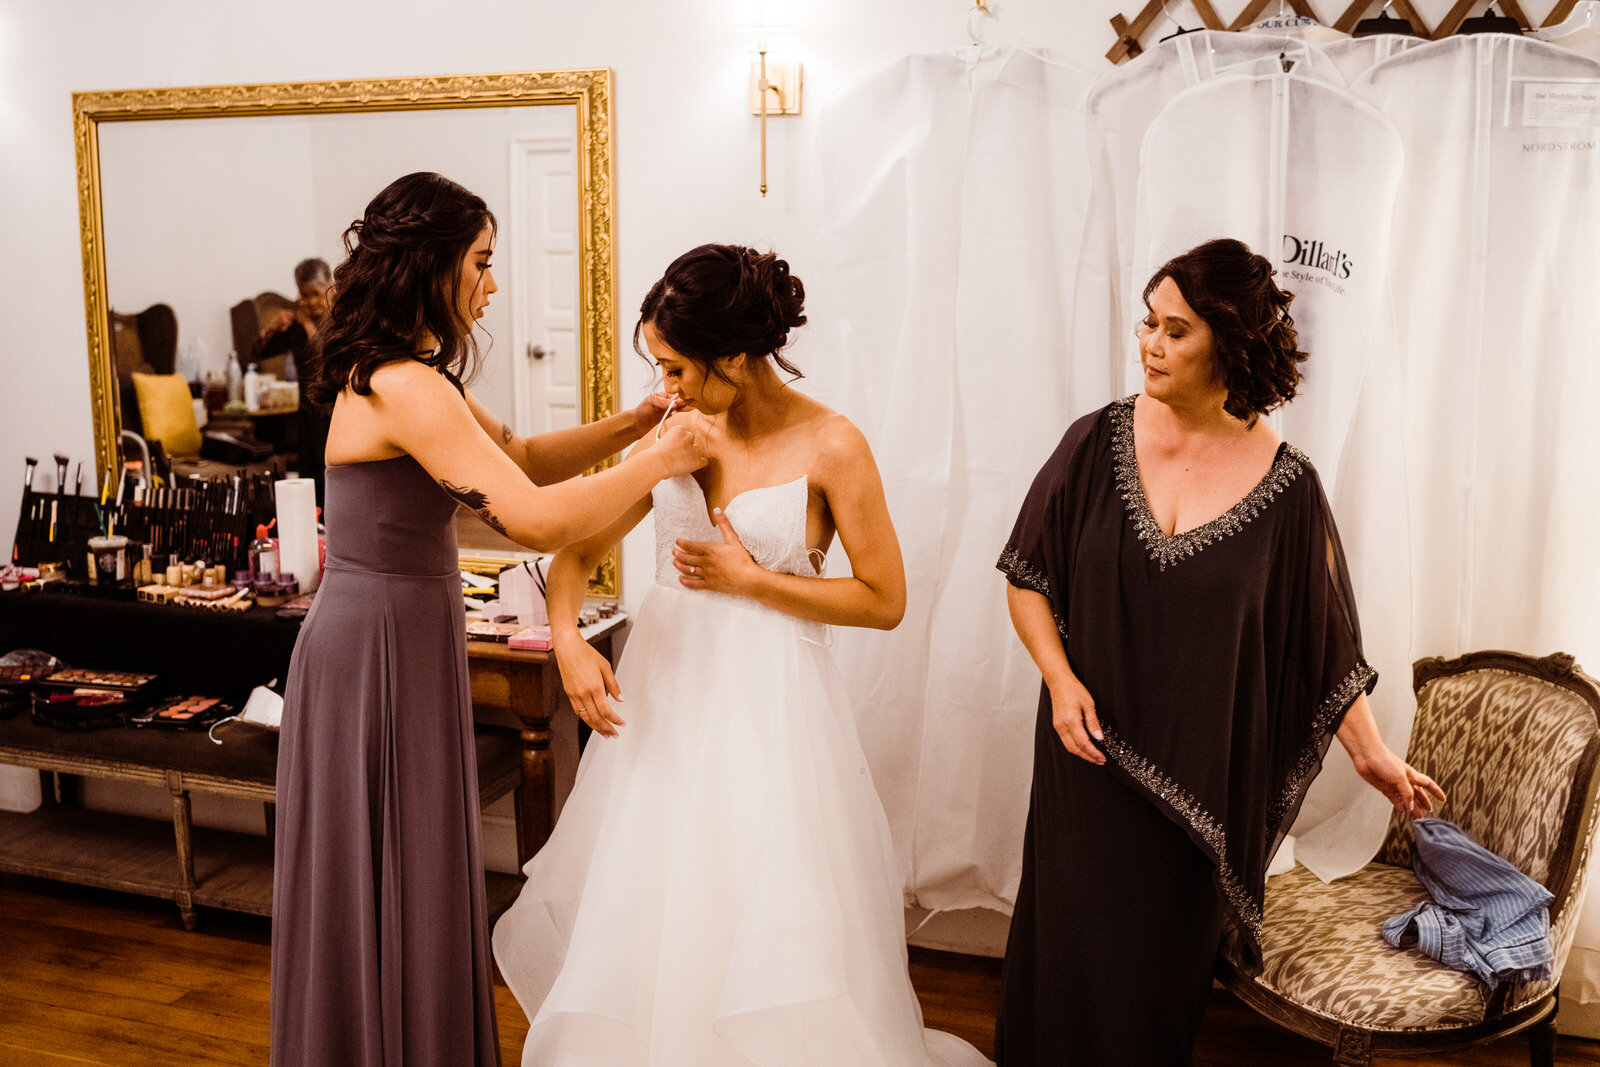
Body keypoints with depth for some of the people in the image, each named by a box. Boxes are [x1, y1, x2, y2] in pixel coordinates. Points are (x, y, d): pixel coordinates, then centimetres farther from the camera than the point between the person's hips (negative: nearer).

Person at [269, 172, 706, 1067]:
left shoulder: (409, 374, 10)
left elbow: (522, 455, 16)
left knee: (407, 887, 21)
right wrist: (660, 462, -16)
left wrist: (632, 424, 3)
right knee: (393, 896, 5)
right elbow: (539, 520, -29)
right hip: (379, 653, -10)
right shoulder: (406, 388, -22)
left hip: (405, 641, 10)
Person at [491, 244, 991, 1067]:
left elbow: (884, 601, -10)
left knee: (762, 930, 3)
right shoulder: (676, 434, 2)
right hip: (663, 690, 5)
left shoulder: (830, 446, -12)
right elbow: (577, 549, 6)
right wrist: (568, 641, -12)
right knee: (641, 917, 14)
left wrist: (751, 579, -13)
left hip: (768, 705, -4)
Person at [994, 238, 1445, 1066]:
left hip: (1202, 770, -1)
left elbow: (1323, 633, 0)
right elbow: (1028, 574, 1)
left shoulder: (1284, 484, -8)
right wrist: (1061, 678, -11)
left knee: (1167, 957, 13)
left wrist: (1371, 752, 0)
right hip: (1091, 751, 1)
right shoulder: (1098, 443, -5)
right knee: (1071, 942, 11)